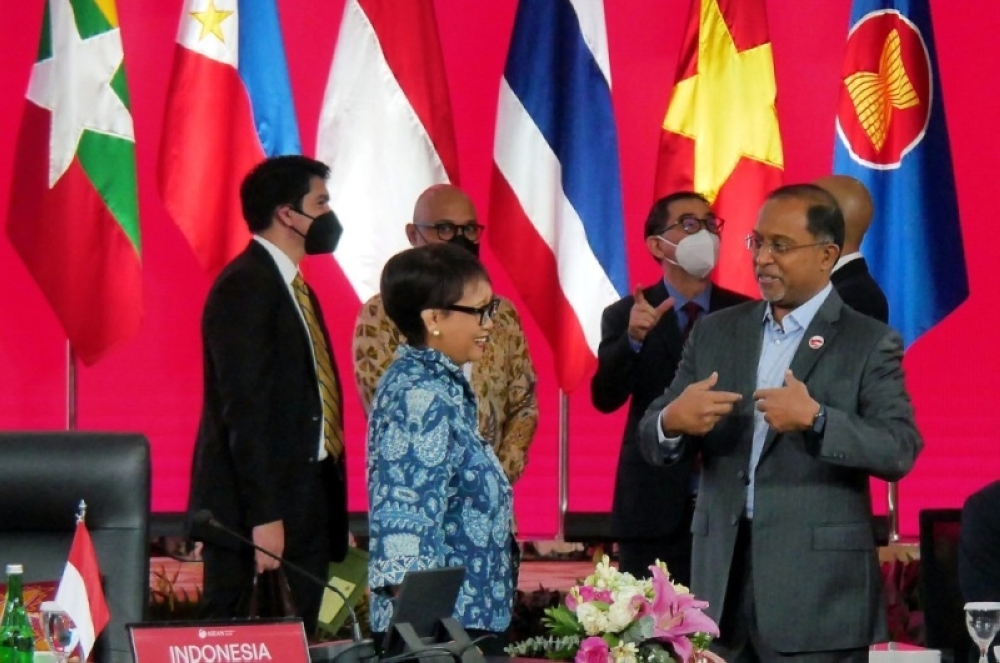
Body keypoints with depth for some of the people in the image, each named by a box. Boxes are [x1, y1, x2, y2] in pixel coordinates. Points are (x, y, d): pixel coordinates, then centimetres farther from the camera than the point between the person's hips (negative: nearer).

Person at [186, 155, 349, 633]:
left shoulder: (295, 288, 17)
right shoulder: (244, 287, -13)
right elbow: (246, 407, -19)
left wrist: (333, 512, 15)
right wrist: (264, 517, -23)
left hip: (304, 505, 9)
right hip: (261, 510, -9)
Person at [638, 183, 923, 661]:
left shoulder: (869, 343, 0)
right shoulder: (716, 333, 13)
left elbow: (901, 451, -11)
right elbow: (652, 441, 10)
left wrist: (816, 419, -25)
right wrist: (673, 421, -13)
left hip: (818, 590, -4)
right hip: (724, 578, 4)